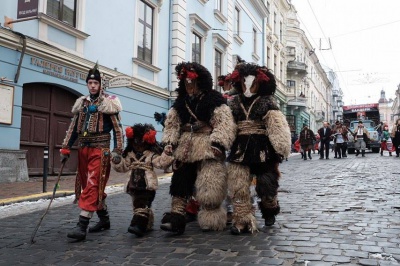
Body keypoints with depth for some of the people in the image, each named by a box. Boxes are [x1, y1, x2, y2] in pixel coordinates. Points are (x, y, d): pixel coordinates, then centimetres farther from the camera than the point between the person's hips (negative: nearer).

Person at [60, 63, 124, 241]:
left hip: (99, 149, -7)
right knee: (89, 186, 12)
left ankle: (82, 226, -13)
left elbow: (117, 128, -5)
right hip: (83, 149, 7)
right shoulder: (81, 103, 15)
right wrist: (65, 148, 10)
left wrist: (117, 151, -12)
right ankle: (104, 219, 27)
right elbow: (74, 128, 16)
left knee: (92, 186, -12)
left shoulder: (108, 103, -3)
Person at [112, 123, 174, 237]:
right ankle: (147, 225, 27)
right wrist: (116, 161, -1)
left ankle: (139, 225, -19)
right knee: (138, 205, 13)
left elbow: (161, 163, -14)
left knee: (143, 206, -13)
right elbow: (122, 167, 16)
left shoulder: (151, 155, -4)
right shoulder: (130, 155, 11)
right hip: (134, 186, 6)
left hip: (148, 186, -6)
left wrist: (167, 155, -28)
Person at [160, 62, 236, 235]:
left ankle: (211, 220, 10)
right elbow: (172, 125, 14)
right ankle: (176, 216, -2)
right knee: (180, 182, -2)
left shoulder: (214, 100, -3)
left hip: (207, 149, -5)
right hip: (184, 150, 5)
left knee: (209, 187, -4)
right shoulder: (180, 103, 15)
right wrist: (169, 143, 1)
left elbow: (225, 124, -10)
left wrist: (218, 144, -20)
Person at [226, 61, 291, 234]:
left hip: (263, 149, -2)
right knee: (238, 186, -5)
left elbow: (278, 126, -10)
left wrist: (280, 149, -19)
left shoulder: (267, 102, -1)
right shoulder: (235, 102, 9)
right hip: (240, 149, 2)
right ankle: (242, 220, 4)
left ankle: (269, 211, 37)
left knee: (267, 184, 9)